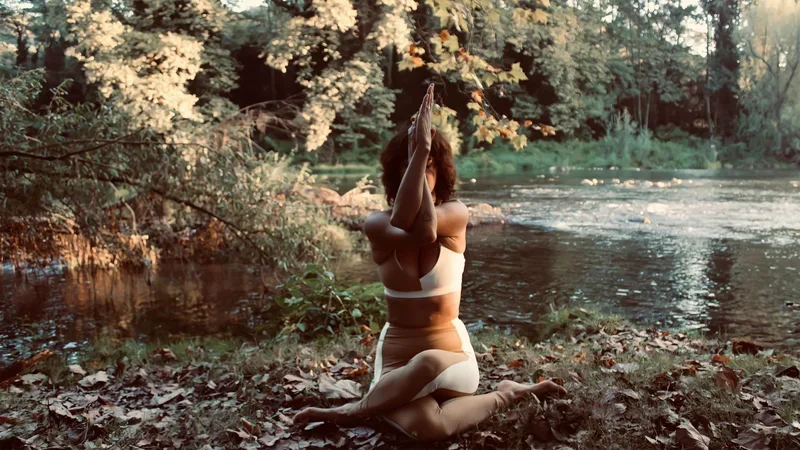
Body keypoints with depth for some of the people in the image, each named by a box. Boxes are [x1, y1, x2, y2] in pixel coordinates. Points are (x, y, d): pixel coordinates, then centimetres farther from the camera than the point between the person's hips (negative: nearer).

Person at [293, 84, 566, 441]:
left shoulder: (456, 214, -6)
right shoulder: (376, 224, -6)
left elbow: (426, 228, -29)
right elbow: (405, 230, -30)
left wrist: (423, 153, -27)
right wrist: (416, 154, -31)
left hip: (452, 354, 1)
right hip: (397, 355, -1)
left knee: (429, 364, -38)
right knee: (426, 427, -33)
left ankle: (353, 410, -9)